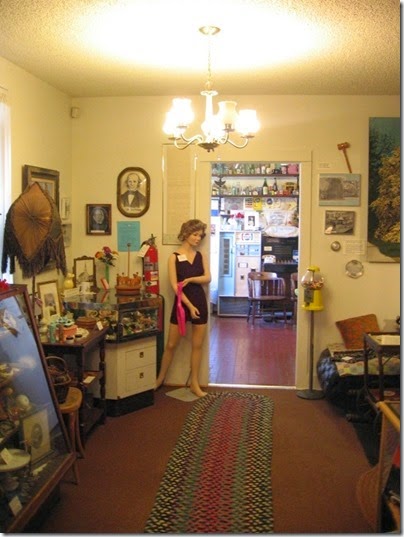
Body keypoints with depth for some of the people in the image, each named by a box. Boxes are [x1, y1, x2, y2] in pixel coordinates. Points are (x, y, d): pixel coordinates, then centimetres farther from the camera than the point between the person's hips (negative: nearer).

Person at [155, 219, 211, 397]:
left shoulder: (201, 256, 7)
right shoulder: (174, 257, -6)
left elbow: (207, 278, -5)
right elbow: (174, 285, -12)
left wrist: (190, 279, -18)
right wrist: (189, 306, -17)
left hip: (200, 302, 3)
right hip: (182, 303, -3)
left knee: (197, 345, 8)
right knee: (171, 344, 6)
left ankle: (194, 384, 20)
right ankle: (160, 378, 25)